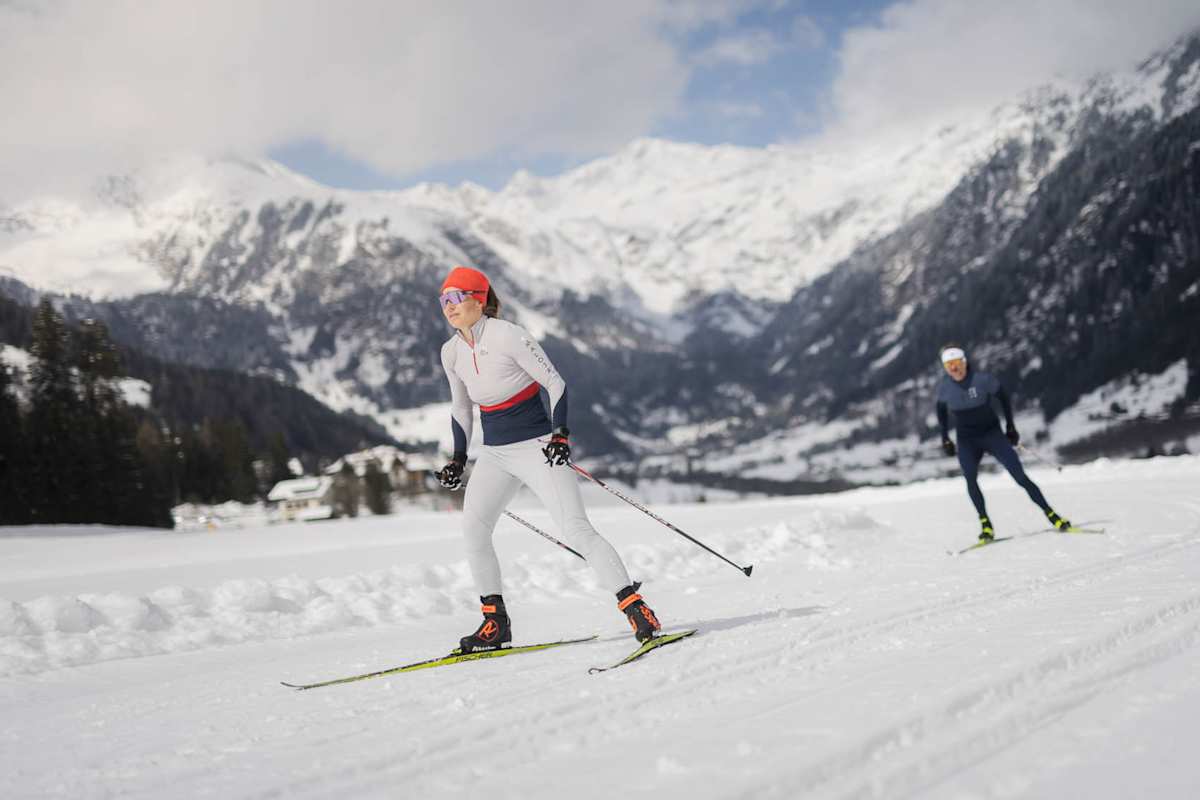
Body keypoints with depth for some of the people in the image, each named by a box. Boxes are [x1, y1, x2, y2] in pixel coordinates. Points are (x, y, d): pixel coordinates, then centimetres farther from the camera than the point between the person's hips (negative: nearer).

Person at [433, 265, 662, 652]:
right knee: (472, 526, -9)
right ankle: (495, 622, 0)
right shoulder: (451, 352, 6)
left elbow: (556, 383, -11)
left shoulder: (507, 335, -14)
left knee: (575, 527, -15)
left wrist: (561, 434, -21)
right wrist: (458, 458, 11)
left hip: (536, 446, -6)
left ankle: (636, 608, -12)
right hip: (494, 454, 6)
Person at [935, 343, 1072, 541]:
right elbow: (941, 410, 12)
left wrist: (1010, 426, 2)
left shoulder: (982, 378, -15)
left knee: (1020, 476, -10)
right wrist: (945, 439, 9)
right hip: (966, 441, 2)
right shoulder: (945, 386, -7)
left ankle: (1051, 514, -2)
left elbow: (1003, 397, 2)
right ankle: (985, 524, -17)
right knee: (970, 478, -22)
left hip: (992, 434, -2)